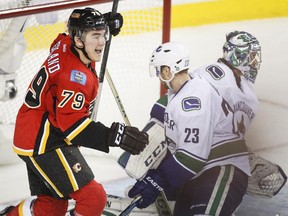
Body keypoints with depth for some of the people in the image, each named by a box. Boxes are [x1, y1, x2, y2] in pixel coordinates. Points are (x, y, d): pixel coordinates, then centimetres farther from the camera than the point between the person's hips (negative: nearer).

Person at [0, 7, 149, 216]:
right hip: (45, 143, -10)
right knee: (93, 198, -14)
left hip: (34, 139, 10)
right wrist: (116, 136, -32)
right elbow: (72, 123, -28)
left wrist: (106, 26, 12)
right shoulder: (76, 75, -25)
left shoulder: (64, 44, 1)